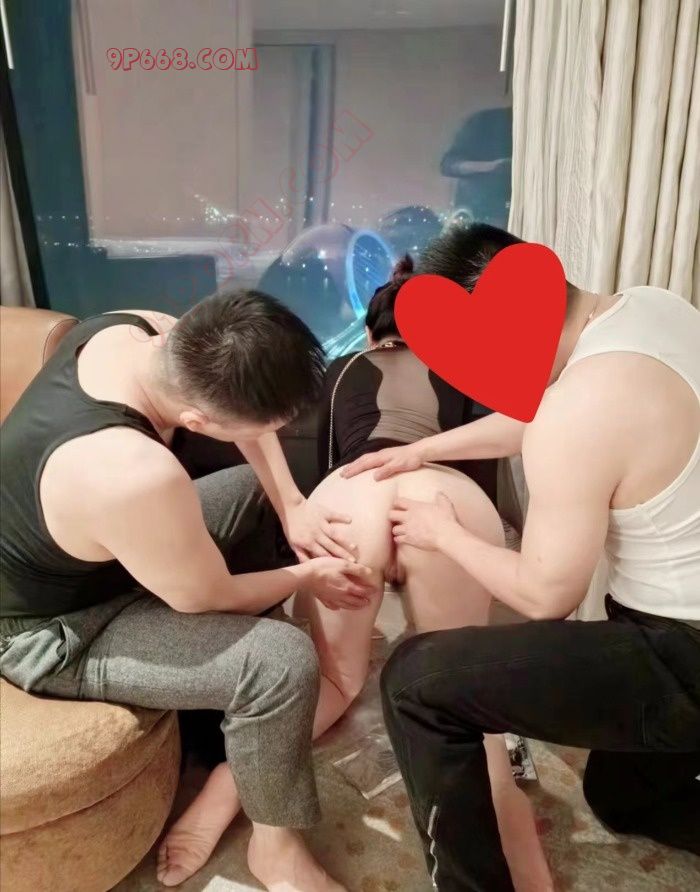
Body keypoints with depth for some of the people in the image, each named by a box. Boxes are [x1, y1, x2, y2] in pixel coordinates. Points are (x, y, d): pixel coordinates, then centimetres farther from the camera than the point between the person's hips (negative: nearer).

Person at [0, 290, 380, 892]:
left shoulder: (137, 329, -17)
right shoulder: (135, 476, -42)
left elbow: (250, 403, 2)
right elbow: (206, 598, -22)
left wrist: (292, 506, -7)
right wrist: (309, 575, -6)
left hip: (50, 558, 9)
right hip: (51, 633, -9)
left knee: (254, 490, 14)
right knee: (283, 660, -22)